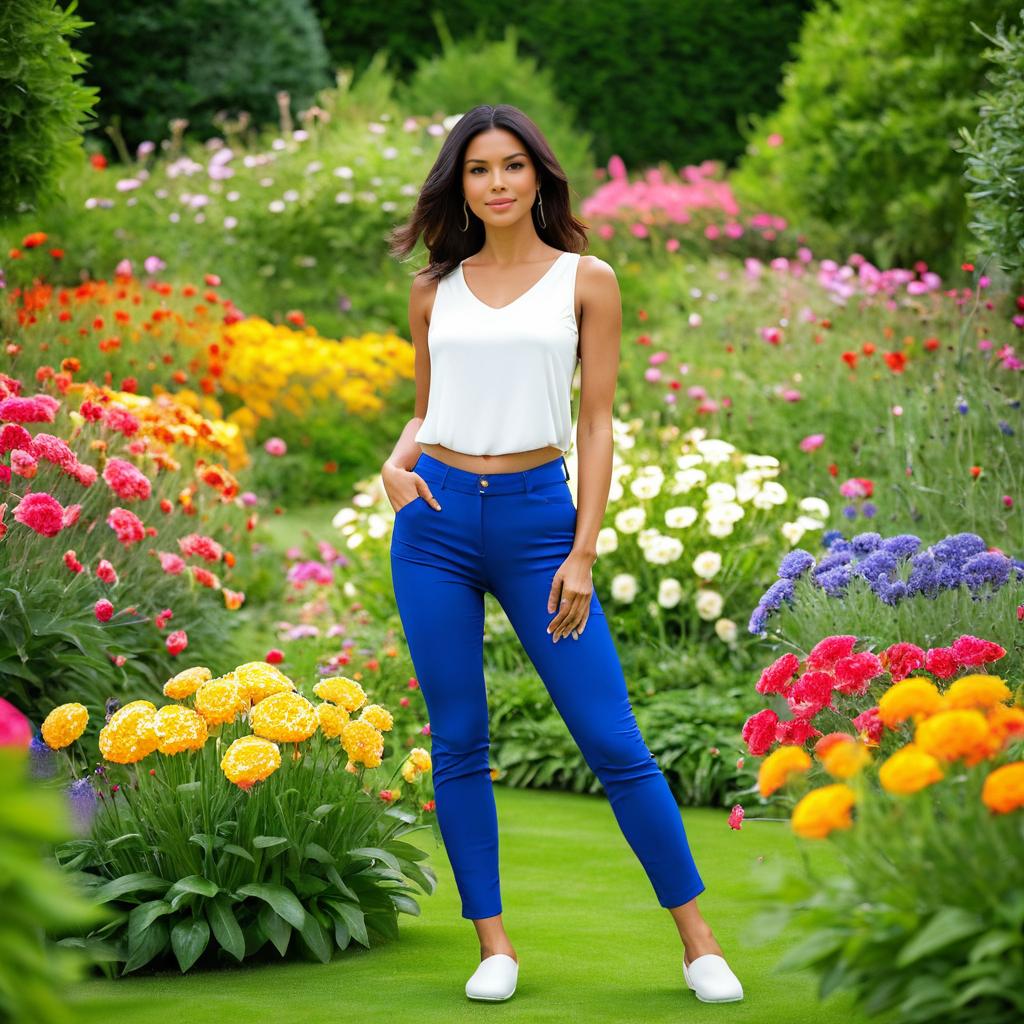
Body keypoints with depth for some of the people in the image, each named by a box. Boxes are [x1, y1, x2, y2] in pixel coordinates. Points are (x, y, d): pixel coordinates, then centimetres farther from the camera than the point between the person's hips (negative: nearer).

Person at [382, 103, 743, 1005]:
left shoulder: (586, 281, 3)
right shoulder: (435, 289, 10)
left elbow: (596, 421, 1)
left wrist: (583, 553, -6)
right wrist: (394, 466, -4)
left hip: (538, 515, -2)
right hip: (438, 521, 3)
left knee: (612, 738, -4)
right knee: (458, 743, 3)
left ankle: (697, 937, 6)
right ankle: (493, 942, 13)